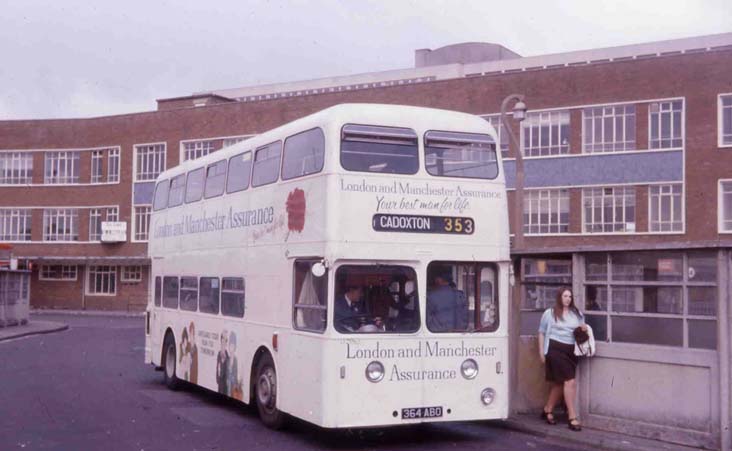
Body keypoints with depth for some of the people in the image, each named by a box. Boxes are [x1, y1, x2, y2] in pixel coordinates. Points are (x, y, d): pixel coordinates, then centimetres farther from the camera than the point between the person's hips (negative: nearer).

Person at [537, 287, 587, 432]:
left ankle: (547, 410, 31)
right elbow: (542, 333, 6)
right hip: (555, 349, -5)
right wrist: (541, 352, 0)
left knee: (560, 383, 12)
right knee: (570, 381, -14)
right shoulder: (549, 313, 3)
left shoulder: (577, 313, 14)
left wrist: (584, 329, 0)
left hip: (571, 351, 6)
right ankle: (573, 417, -10)